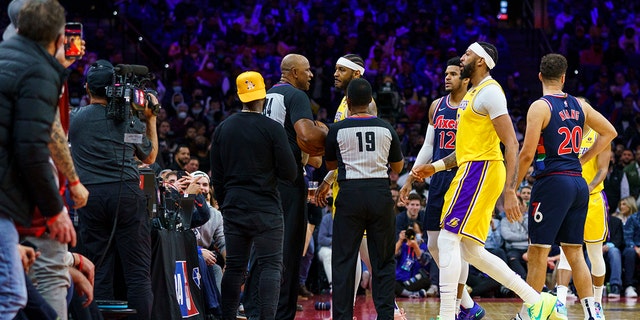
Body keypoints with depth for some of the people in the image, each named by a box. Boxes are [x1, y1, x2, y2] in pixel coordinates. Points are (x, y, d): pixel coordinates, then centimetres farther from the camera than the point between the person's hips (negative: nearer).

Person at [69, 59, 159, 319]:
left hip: (90, 196, 1)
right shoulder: (129, 119, 5)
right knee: (138, 271, -2)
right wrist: (151, 119, 25)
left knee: (99, 271, 4)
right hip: (126, 193, -1)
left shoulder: (74, 118, 6)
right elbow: (150, 157, 19)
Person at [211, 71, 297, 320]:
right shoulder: (272, 129, -8)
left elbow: (216, 177, 12)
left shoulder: (222, 129, 7)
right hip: (265, 209, -5)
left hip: (233, 208, 5)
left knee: (234, 267, 11)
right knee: (271, 266, -5)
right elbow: (290, 174, -8)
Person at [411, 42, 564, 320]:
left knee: (448, 240, -12)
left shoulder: (489, 91, -11)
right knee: (471, 251, 9)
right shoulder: (473, 93, 20)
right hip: (472, 171, 10)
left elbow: (511, 144, -18)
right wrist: (436, 167, 20)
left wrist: (510, 191, -24)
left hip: (480, 172, -10)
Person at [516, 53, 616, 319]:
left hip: (552, 182, -6)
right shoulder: (579, 105, 10)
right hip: (579, 183, 6)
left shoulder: (540, 107, -9)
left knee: (538, 252, -1)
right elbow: (610, 133, 22)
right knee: (574, 252, 11)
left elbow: (527, 154, -14)